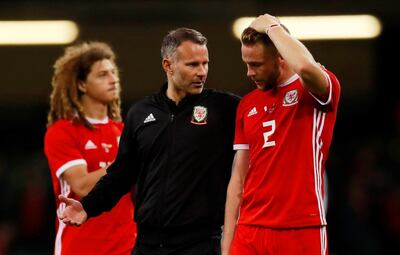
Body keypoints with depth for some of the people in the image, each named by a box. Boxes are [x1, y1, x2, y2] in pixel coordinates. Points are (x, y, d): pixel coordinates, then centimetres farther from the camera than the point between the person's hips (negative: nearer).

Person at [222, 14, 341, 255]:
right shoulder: (247, 105, 13)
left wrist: (272, 26, -13)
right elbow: (238, 178, 13)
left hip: (301, 232, -5)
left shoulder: (314, 89, -3)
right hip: (249, 233, 5)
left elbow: (305, 67, -29)